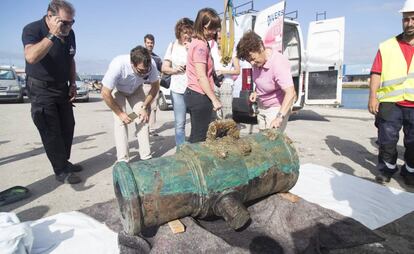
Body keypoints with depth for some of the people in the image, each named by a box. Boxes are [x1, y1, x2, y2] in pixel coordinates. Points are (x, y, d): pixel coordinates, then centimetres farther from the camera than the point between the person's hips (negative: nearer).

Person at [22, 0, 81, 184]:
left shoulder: (69, 34, 0)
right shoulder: (32, 30, -18)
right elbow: (31, 57, -36)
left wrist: (73, 83, 5)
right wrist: (52, 35, -36)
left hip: (62, 88, 7)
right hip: (42, 89, -6)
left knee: (68, 127, 10)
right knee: (51, 131, -6)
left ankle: (64, 162, 26)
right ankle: (61, 171, 2)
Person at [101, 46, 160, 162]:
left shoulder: (151, 64, -32)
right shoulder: (117, 65, -40)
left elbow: (155, 86, -12)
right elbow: (105, 93, -28)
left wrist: (144, 107, -16)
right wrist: (120, 113, -21)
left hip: (136, 89, 3)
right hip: (117, 89, -2)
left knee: (143, 119, -11)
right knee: (120, 122, -17)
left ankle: (146, 157, -4)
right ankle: (123, 161, -10)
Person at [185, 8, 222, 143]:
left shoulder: (198, 43, 16)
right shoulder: (201, 45, -14)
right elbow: (201, 77, -20)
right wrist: (215, 100, -18)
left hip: (193, 94, 10)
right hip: (200, 96, -10)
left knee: (196, 136, 14)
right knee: (200, 138, -2)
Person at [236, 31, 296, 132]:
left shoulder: (278, 63, -29)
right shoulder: (256, 61, -6)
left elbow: (291, 93, -39)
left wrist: (280, 117, -49)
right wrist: (256, 92, -1)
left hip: (277, 108, -7)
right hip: (262, 107, 8)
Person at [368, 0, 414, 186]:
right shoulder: (387, 47, 6)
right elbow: (376, 73, -1)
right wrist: (373, 96, -11)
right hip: (390, 103, -1)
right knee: (386, 140, 4)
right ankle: (387, 169, 21)